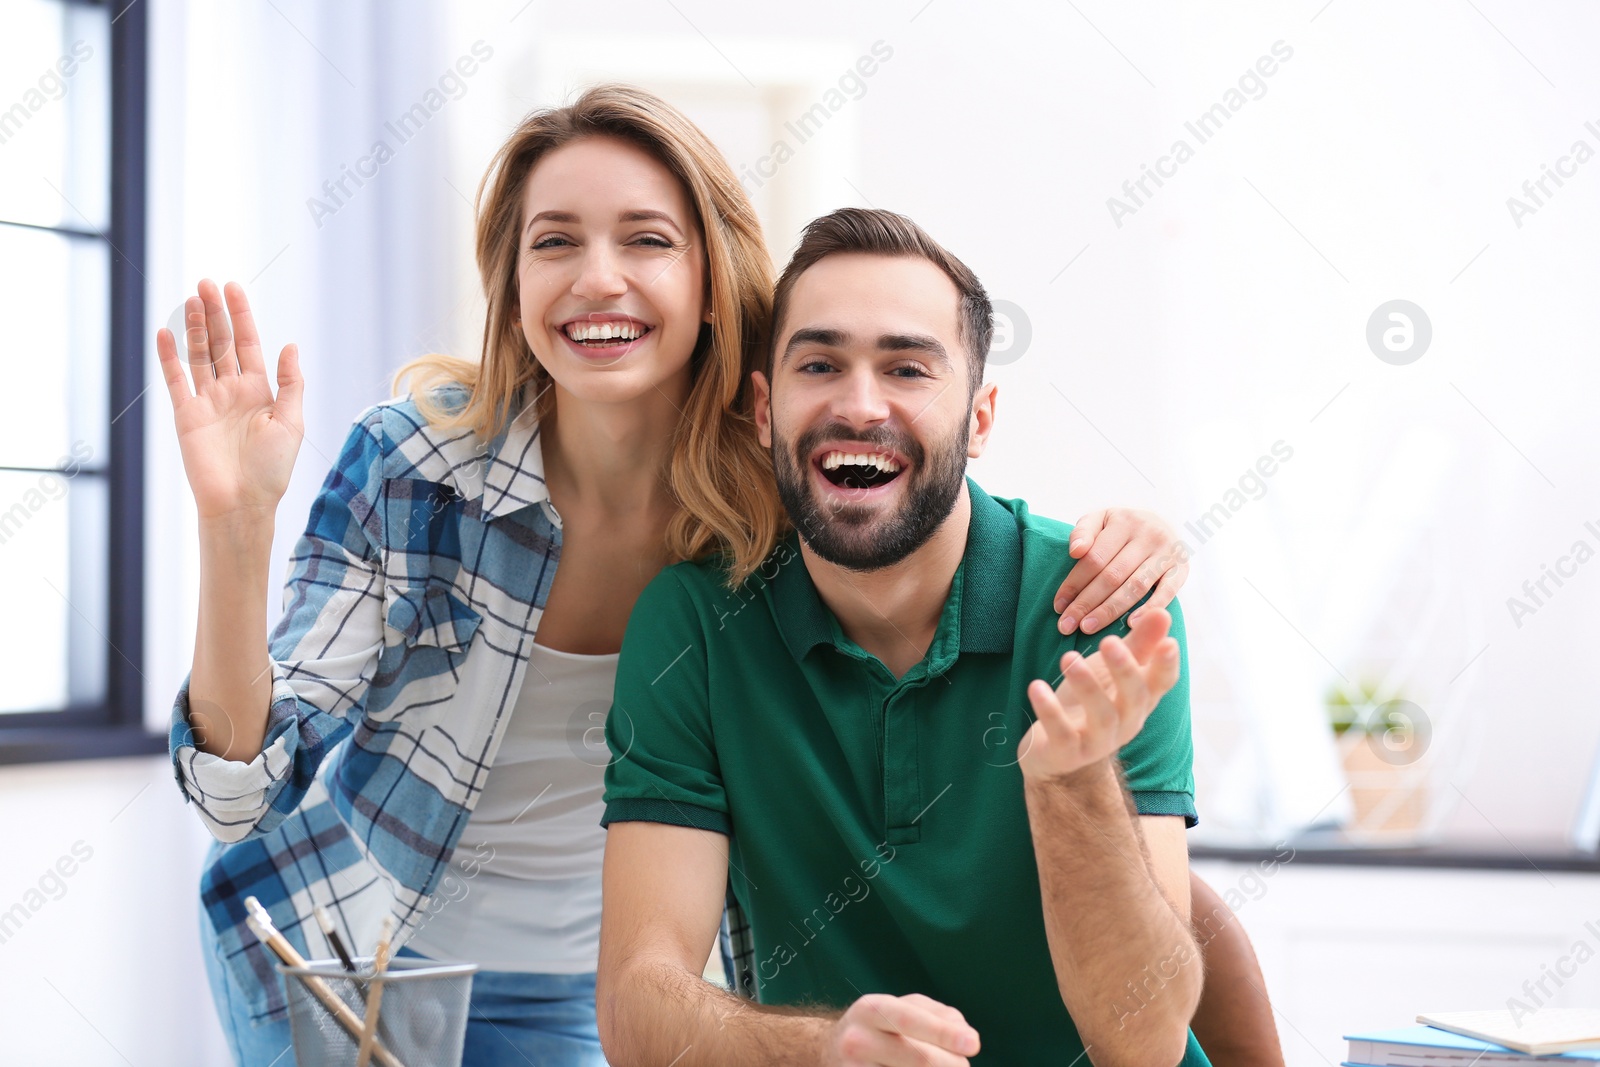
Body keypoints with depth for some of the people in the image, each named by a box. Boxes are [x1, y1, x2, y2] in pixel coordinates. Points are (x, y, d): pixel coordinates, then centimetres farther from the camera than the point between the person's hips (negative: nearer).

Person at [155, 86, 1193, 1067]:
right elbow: (243, 789, -21)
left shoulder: (777, 493, -17)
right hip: (339, 940, -1)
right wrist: (236, 524, -37)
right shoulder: (409, 464, -21)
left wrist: (1109, 551, -27)